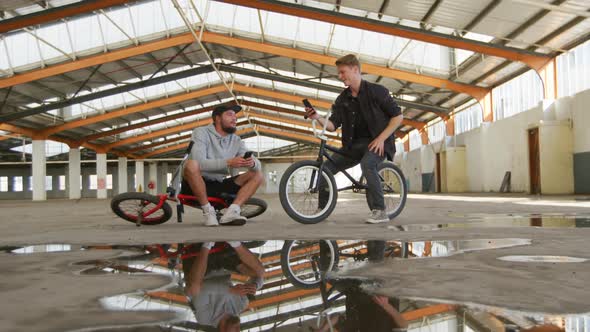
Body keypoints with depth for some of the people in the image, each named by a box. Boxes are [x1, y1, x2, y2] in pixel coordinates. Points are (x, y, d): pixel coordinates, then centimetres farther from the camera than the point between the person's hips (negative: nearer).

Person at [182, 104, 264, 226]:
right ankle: (208, 211, -20)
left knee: (257, 175, -6)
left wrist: (252, 163, -28)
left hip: (219, 185, 5)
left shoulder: (236, 140, 4)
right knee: (191, 164, -36)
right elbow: (199, 162, -27)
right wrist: (228, 163, -36)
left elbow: (258, 164, -4)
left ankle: (231, 213, -24)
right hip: (196, 185, -5)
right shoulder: (201, 133, -10)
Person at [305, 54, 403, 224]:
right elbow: (332, 125, -3)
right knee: (327, 168, -7)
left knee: (367, 163, -36)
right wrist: (318, 118, -23)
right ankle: (322, 209, 6)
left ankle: (380, 211, -26)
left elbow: (398, 116, -8)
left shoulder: (376, 91, -9)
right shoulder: (342, 99, 5)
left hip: (377, 142, -6)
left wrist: (381, 138, -16)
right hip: (354, 143, 6)